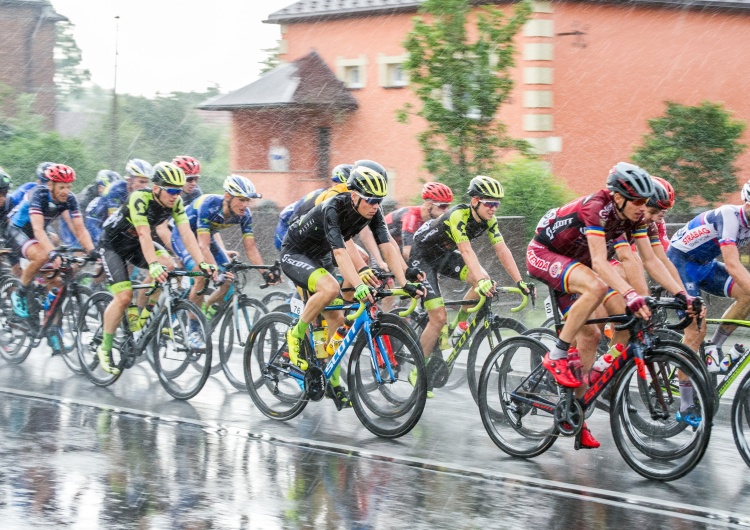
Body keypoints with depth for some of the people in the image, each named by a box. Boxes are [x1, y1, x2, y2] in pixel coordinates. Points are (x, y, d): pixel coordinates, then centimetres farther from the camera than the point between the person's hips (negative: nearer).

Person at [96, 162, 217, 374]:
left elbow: (186, 233, -23)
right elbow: (144, 235, -42)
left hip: (135, 245, 5)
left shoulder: (175, 202, -15)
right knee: (124, 296, -17)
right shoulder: (140, 199, -32)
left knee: (167, 264, -22)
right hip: (113, 245, -5)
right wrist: (153, 265, -56)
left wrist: (202, 263, -36)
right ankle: (105, 348, 0)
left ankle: (145, 316, -4)